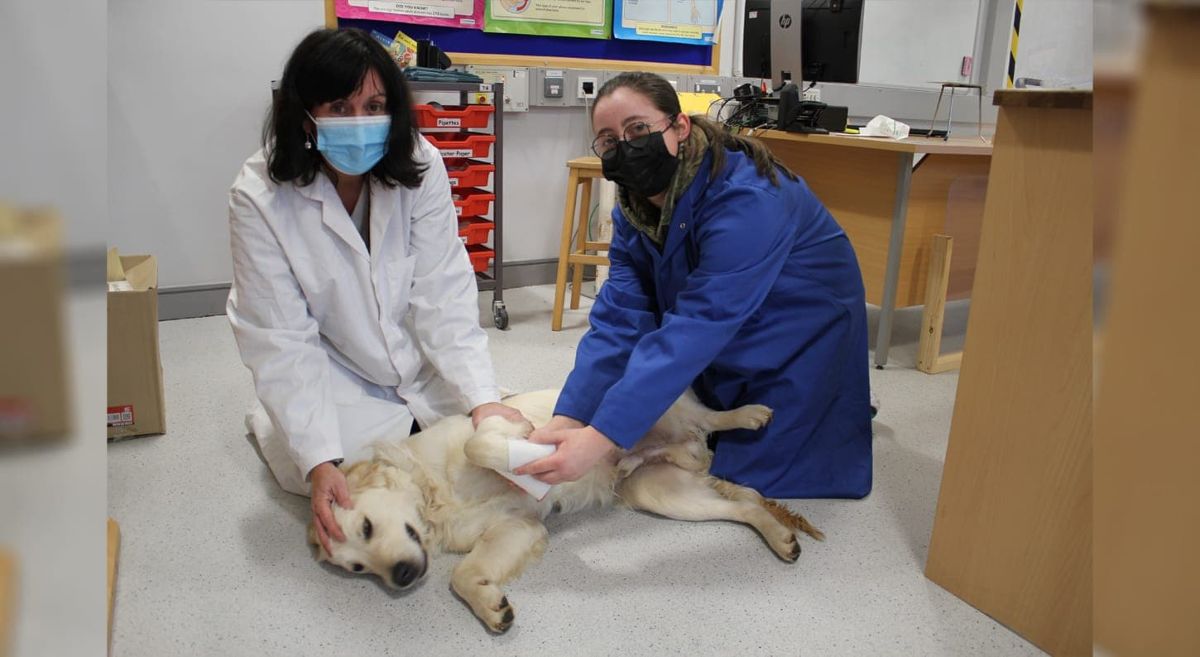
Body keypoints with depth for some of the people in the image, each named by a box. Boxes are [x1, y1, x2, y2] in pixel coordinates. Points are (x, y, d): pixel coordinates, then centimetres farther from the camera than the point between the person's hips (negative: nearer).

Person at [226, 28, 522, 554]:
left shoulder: (419, 166, -17)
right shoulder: (259, 198, -23)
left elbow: (443, 295, -19)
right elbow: (282, 342, -24)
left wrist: (482, 397, -32)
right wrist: (317, 460, -33)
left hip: (418, 360, 3)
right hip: (329, 370, -2)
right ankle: (271, 423, 13)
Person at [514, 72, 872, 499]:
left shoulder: (746, 200, -37)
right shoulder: (633, 205, -12)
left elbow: (697, 327, -45)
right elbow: (619, 318, -21)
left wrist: (600, 437, -50)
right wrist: (568, 420, -34)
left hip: (800, 337, -6)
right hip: (730, 346, 7)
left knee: (751, 473, -1)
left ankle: (845, 410, 24)